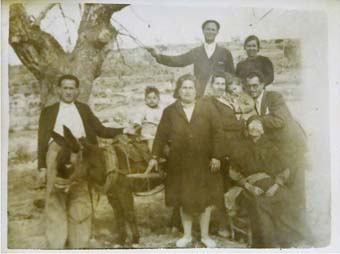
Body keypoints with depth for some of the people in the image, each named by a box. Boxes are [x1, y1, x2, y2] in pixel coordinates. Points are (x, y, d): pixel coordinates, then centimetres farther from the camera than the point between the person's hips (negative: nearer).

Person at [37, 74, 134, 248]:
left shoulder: (84, 109, 19)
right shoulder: (48, 111, 15)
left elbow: (100, 130, 16)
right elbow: (42, 139, 10)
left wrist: (121, 131, 3)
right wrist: (42, 164, 2)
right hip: (56, 154, 0)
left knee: (80, 199, 1)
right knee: (55, 200, 2)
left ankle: (79, 242, 12)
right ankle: (56, 242, 12)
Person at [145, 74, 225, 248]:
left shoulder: (207, 108, -1)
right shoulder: (169, 111, 2)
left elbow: (216, 132, -3)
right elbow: (161, 135, 1)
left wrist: (216, 156, -9)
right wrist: (155, 157, -5)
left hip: (203, 161, 0)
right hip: (180, 162, 1)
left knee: (205, 198, 7)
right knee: (184, 199, 10)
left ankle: (205, 235, 24)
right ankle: (187, 235, 27)